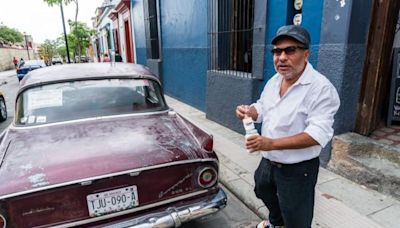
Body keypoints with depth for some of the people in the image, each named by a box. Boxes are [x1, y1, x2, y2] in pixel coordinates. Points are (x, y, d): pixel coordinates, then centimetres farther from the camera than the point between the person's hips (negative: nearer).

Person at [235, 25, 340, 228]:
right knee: (263, 191, 32)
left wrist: (273, 143, -38)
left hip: (297, 169, -8)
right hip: (268, 161, 8)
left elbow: (318, 134, -30)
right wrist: (248, 111, -11)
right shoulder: (274, 81, 1)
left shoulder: (321, 88, -24)